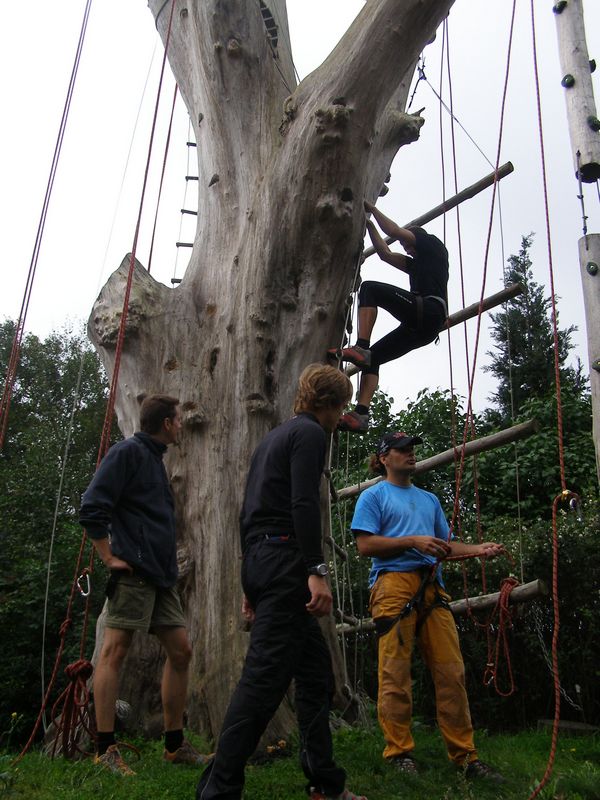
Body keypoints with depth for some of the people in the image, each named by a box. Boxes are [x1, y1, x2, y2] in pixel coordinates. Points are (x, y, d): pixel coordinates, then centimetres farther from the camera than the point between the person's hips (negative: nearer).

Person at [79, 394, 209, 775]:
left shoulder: (155, 458, 21)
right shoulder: (128, 451, -6)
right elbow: (92, 508, -15)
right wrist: (111, 558, -12)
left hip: (161, 576, 10)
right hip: (133, 573, -9)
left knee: (180, 651, 9)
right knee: (115, 650, -6)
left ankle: (175, 745, 18)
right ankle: (106, 749, 2)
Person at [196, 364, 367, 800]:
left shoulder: (273, 437, 25)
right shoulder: (310, 433, -3)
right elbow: (304, 504, -19)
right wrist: (317, 570, -22)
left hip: (260, 562, 10)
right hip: (285, 562, -10)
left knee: (316, 669, 13)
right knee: (265, 677, -9)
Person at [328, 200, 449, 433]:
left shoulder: (432, 244, 18)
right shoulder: (416, 264, 40)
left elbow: (394, 231, 9)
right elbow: (385, 254, 37)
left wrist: (371, 208, 21)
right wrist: (369, 225, 39)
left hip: (428, 310, -9)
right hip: (423, 327, 9)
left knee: (370, 288, -16)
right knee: (373, 358, 1)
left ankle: (360, 348, -31)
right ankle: (361, 414, -13)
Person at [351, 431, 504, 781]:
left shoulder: (429, 499, 27)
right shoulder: (374, 496, 9)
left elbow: (446, 544, 22)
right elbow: (366, 544, -3)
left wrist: (478, 549, 4)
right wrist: (413, 541, -9)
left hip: (432, 588, 5)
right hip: (393, 584, -5)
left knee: (452, 670, 1)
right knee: (395, 671, -5)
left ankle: (465, 755, 8)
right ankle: (400, 752, 6)